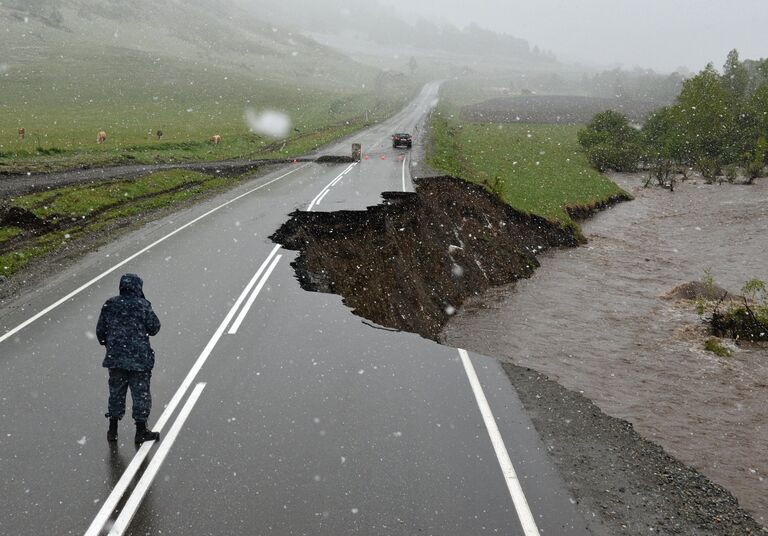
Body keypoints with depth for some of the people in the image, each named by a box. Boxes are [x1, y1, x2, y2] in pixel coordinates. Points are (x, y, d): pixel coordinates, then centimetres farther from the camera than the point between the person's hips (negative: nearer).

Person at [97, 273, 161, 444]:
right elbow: (154, 328, -5)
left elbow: (100, 331, 7)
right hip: (139, 359, -4)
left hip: (115, 358, 4)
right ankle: (141, 431, 12)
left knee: (116, 392, 16)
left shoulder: (110, 305, 2)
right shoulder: (143, 305, -9)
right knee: (141, 393, 6)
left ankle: (112, 430, 23)